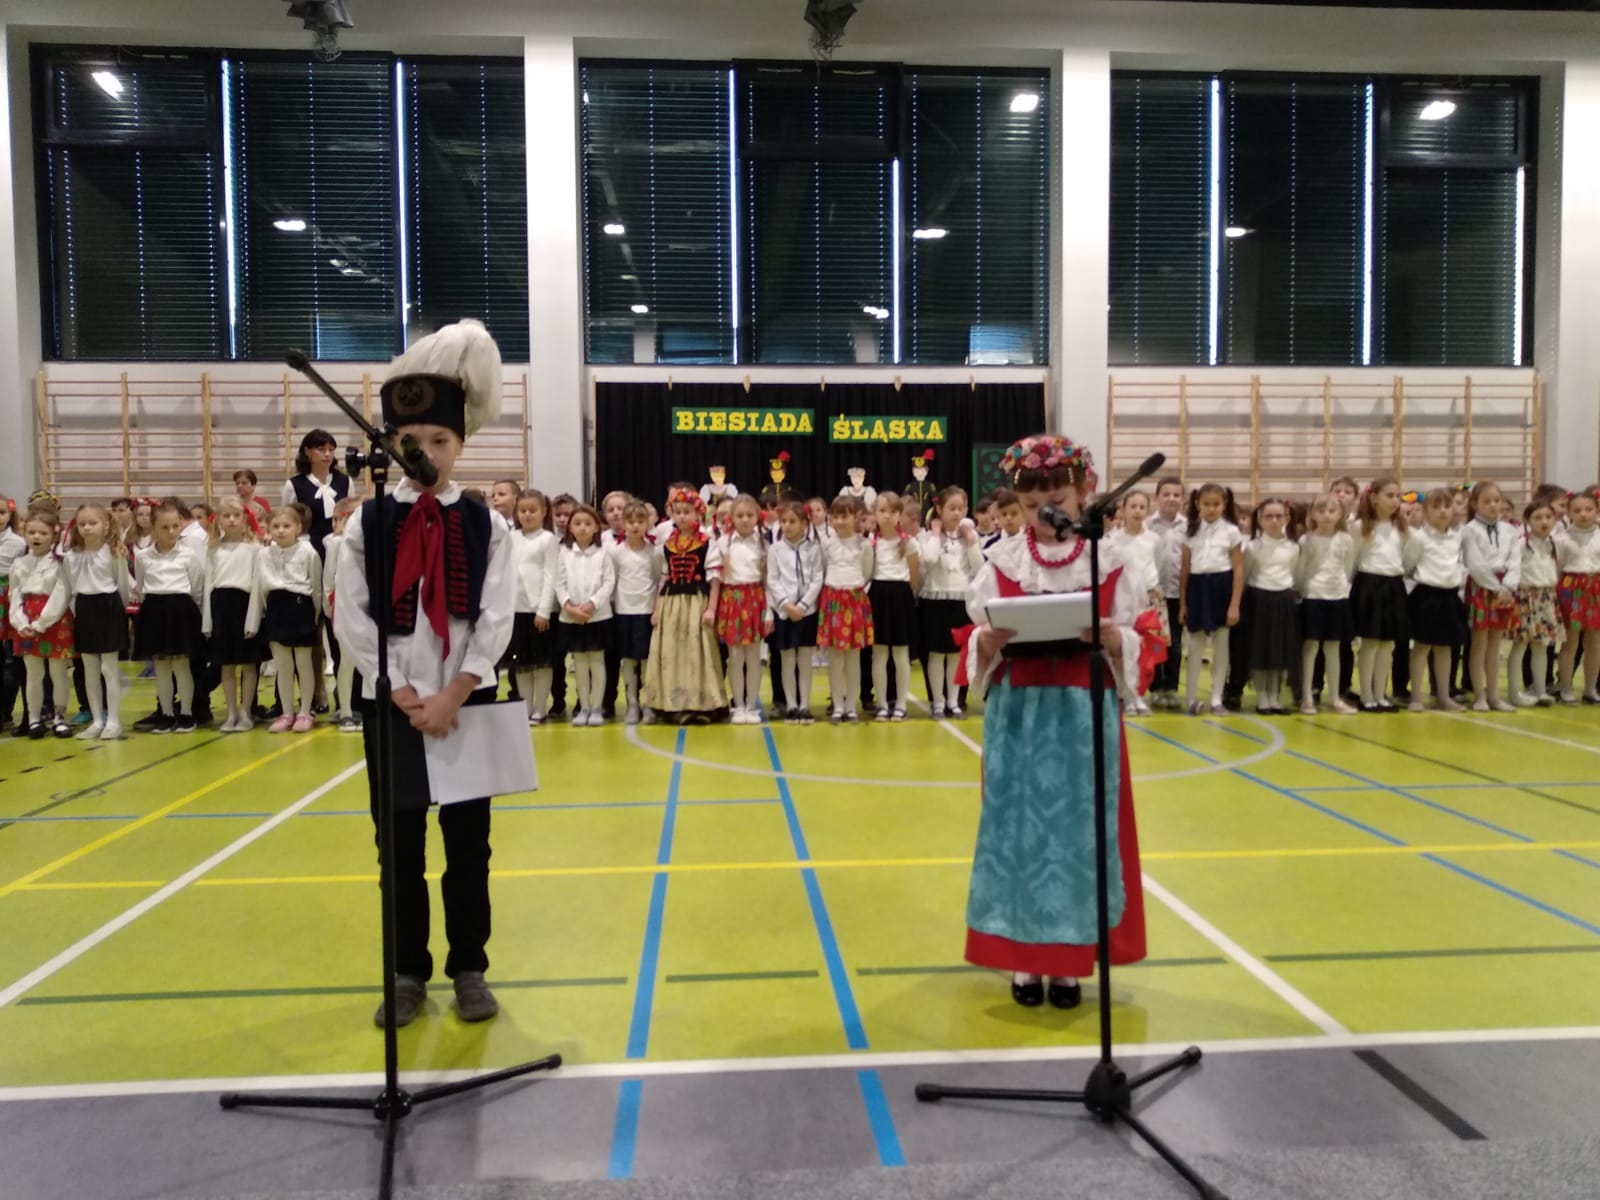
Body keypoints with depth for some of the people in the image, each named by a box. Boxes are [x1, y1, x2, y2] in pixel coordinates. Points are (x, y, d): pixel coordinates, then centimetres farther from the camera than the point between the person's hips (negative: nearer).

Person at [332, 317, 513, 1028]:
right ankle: (408, 972, 23)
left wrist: (453, 694, -14)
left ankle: (469, 970, 21)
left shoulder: (486, 527, -1)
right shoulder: (366, 524, 0)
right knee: (399, 847, 9)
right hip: (391, 704, 0)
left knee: (468, 845, 8)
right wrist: (406, 698, -10)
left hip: (468, 702, 0)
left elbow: (496, 621, -6)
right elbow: (351, 622, -4)